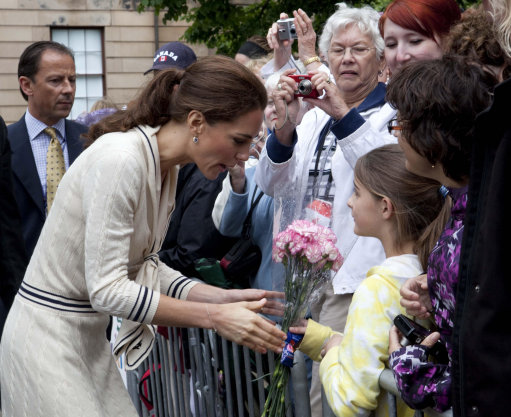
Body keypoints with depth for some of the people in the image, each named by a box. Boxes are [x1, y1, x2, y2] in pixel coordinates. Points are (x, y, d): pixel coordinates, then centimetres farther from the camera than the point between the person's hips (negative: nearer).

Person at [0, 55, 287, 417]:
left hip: (89, 337, 8)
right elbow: (107, 289, -25)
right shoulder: (121, 158, -24)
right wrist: (215, 317, -23)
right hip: (49, 340, -8)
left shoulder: (167, 166, 3)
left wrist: (222, 298, -4)